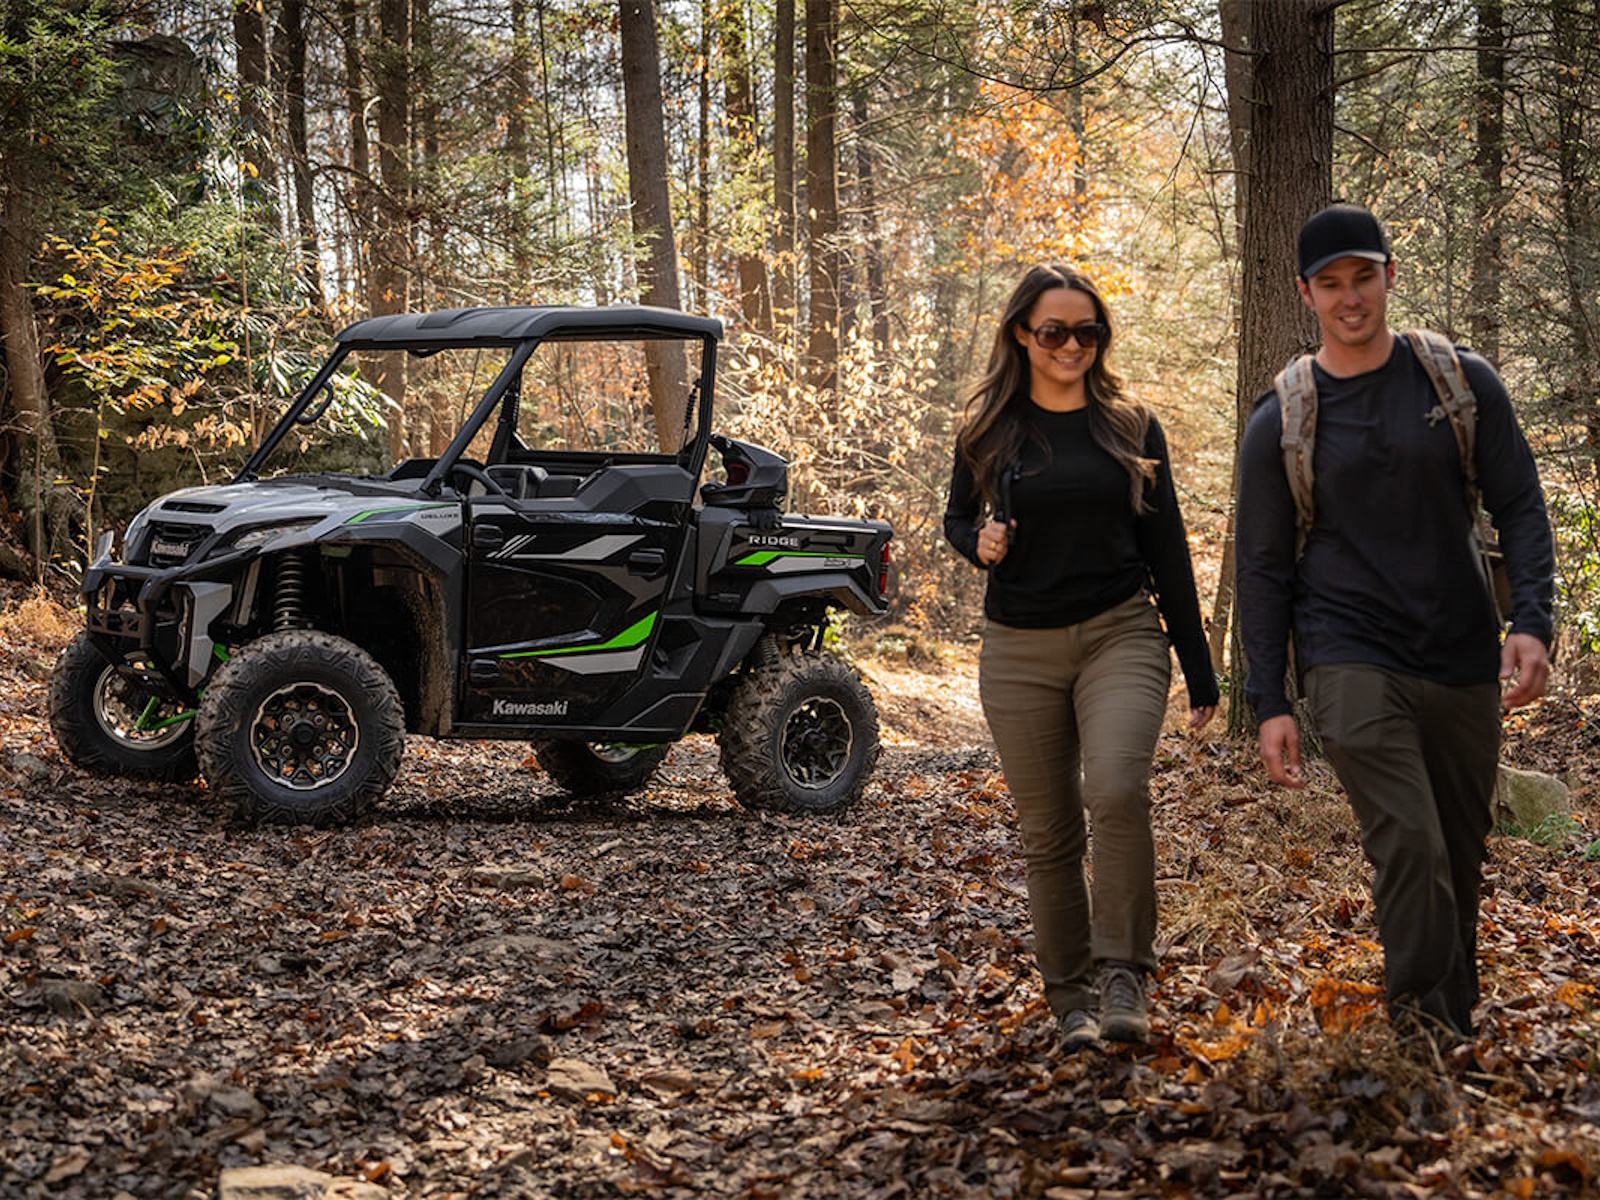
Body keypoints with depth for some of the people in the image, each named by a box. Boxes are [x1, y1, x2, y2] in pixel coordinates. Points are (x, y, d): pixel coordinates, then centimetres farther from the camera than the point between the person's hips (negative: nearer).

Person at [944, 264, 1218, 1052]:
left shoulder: (1131, 428, 5)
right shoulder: (989, 430, 4)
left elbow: (1167, 549, 7)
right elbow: (957, 518, 17)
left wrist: (1198, 669, 6)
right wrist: (979, 542, -9)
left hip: (1120, 636, -1)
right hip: (1020, 649, 1)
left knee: (1117, 790, -25)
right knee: (1047, 831, 6)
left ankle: (1121, 974, -14)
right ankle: (1070, 996, 18)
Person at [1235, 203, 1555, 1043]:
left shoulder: (1462, 383, 4)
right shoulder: (1280, 422, 1)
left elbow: (1519, 507, 5)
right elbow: (1262, 569, 4)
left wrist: (1532, 621, -11)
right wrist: (1269, 703, -1)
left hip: (1462, 661, 3)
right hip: (1349, 658, -3)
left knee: (1460, 854, 10)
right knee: (1410, 844, -19)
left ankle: (1452, 1023, 28)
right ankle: (1428, 1033, -11)